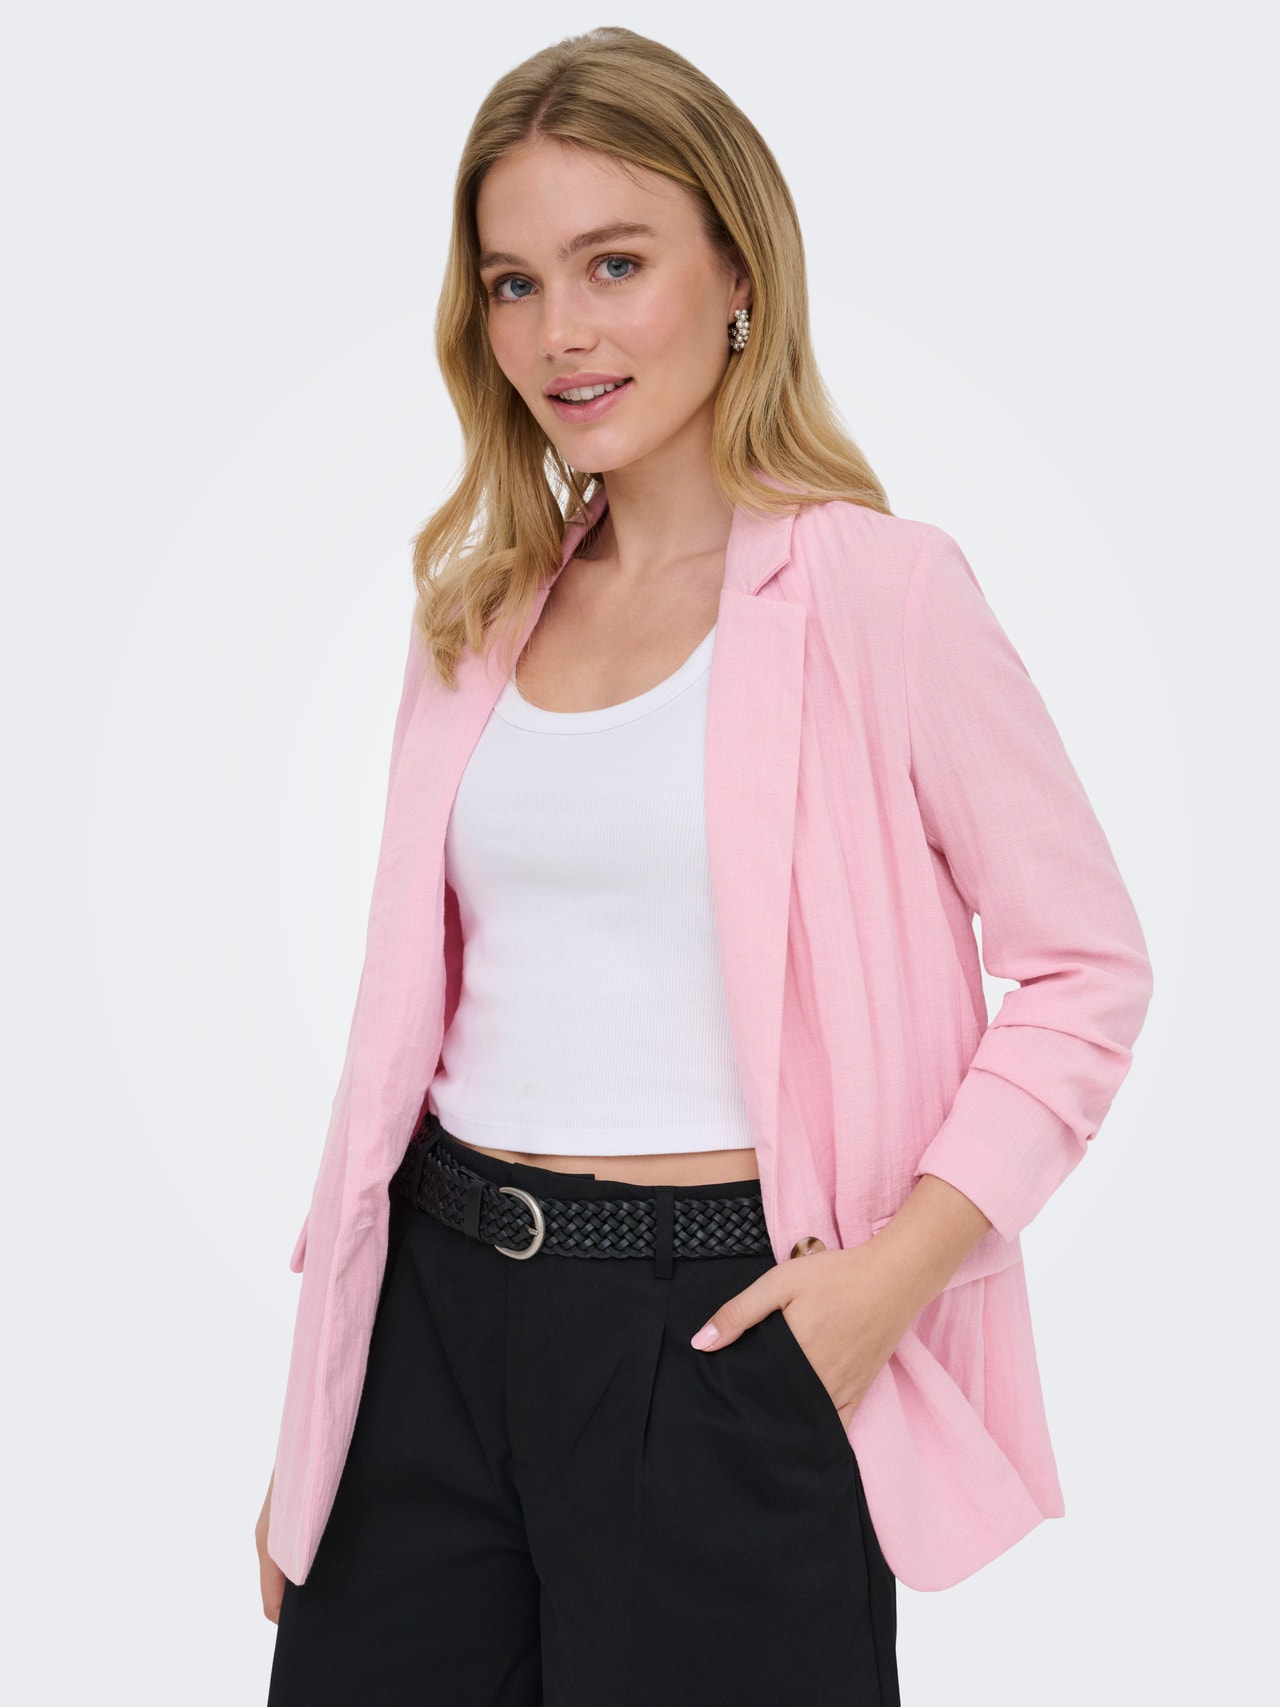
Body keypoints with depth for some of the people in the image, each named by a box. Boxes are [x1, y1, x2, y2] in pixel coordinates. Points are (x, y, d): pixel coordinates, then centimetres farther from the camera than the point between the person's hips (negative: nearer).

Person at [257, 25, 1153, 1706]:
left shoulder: (875, 590, -8)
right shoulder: (479, 612, 8)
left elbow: (1089, 965, -5)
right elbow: (416, 1002, 12)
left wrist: (888, 1278, -15)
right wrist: (314, 1412, 13)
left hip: (718, 1322, -4)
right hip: (440, 1298, 5)